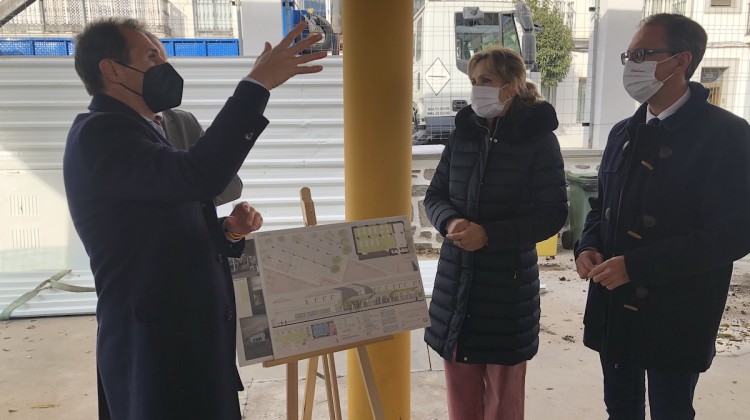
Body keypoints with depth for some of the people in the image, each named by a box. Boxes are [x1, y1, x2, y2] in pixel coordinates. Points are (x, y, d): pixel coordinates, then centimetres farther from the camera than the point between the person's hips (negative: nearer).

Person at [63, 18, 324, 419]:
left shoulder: (129, 133, 17)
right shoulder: (99, 132, -14)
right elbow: (197, 176, -32)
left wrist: (229, 231, 0)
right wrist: (257, 84, -27)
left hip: (187, 338, 10)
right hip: (157, 348, -9)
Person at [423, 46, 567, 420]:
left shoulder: (538, 138, -8)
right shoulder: (463, 132, 4)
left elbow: (553, 213, -10)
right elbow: (434, 196, 8)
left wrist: (489, 234, -20)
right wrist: (451, 222, -14)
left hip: (508, 281, -4)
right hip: (456, 280, 4)